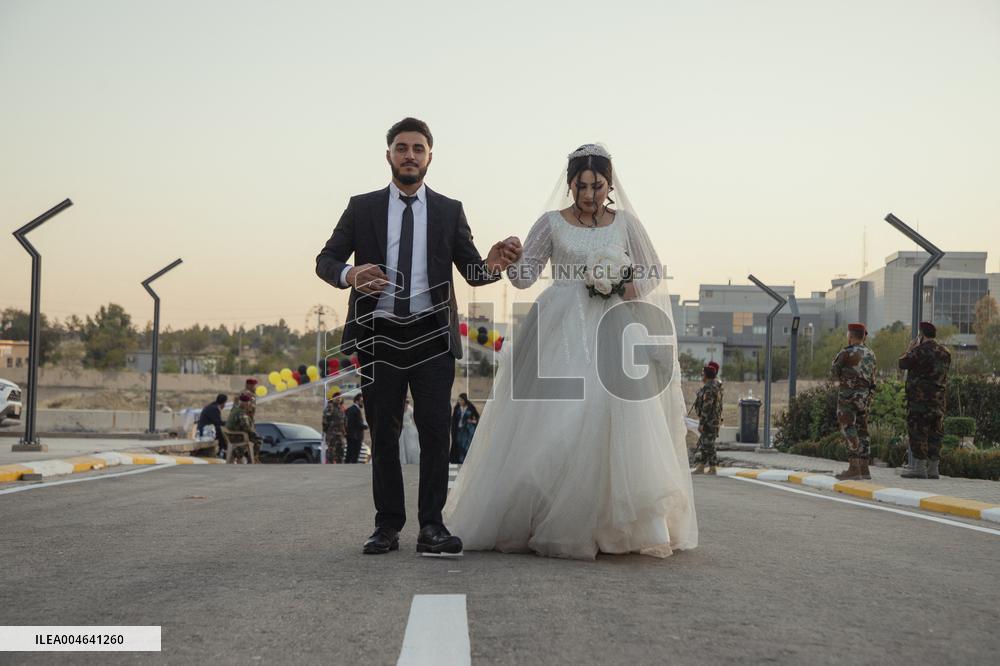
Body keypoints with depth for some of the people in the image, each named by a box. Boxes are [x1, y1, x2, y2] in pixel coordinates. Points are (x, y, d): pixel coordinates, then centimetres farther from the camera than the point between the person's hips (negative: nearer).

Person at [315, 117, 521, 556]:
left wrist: (492, 266, -18)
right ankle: (388, 525, 11)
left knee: (435, 430, -6)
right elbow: (325, 260, 4)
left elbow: (471, 272, 7)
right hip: (379, 335, 0)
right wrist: (348, 274, -20)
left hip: (432, 336, 0)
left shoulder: (449, 211, 10)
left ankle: (431, 526, -2)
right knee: (383, 433, 4)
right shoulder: (362, 208, 8)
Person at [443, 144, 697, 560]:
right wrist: (510, 260, -19)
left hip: (613, 333, 2)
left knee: (619, 423, -9)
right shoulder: (552, 223, 6)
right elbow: (523, 277, 2)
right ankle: (541, 522, 0)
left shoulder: (626, 222, 11)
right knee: (550, 423, -10)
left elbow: (654, 274, 16)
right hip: (561, 334, -1)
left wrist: (627, 286, -5)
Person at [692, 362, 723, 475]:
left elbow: (707, 407, -23)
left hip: (709, 422, -10)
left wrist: (702, 423, -21)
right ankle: (700, 468, 17)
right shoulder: (717, 386, 13)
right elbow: (719, 405, 19)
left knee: (708, 445, -5)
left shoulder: (709, 388, -19)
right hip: (715, 420, 10)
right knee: (703, 444, 14)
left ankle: (713, 469, -1)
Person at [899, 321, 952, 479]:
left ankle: (920, 468, -8)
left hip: (919, 396, -7)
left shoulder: (920, 350, -12)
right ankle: (933, 469, 9)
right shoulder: (945, 352, 11)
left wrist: (910, 348, 9)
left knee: (918, 431, -5)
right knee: (935, 432, 9)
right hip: (938, 398, 7)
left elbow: (902, 364, -6)